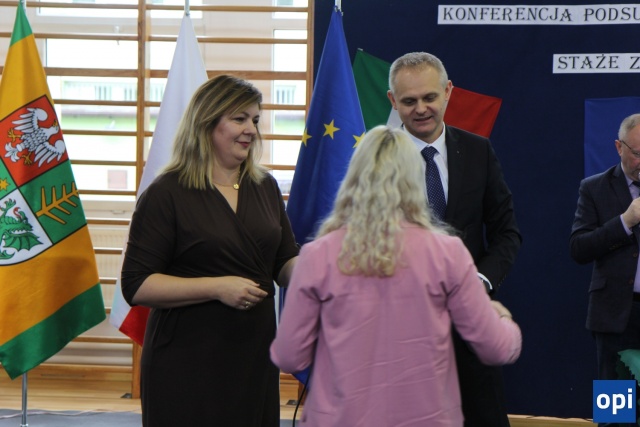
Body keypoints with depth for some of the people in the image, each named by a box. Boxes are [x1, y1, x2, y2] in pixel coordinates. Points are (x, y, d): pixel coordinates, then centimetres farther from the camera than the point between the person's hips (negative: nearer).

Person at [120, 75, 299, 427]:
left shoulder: (265, 187, 12)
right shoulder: (166, 194, -7)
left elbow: (284, 263, 17)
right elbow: (136, 286, -12)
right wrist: (217, 287, -19)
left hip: (254, 357, 6)